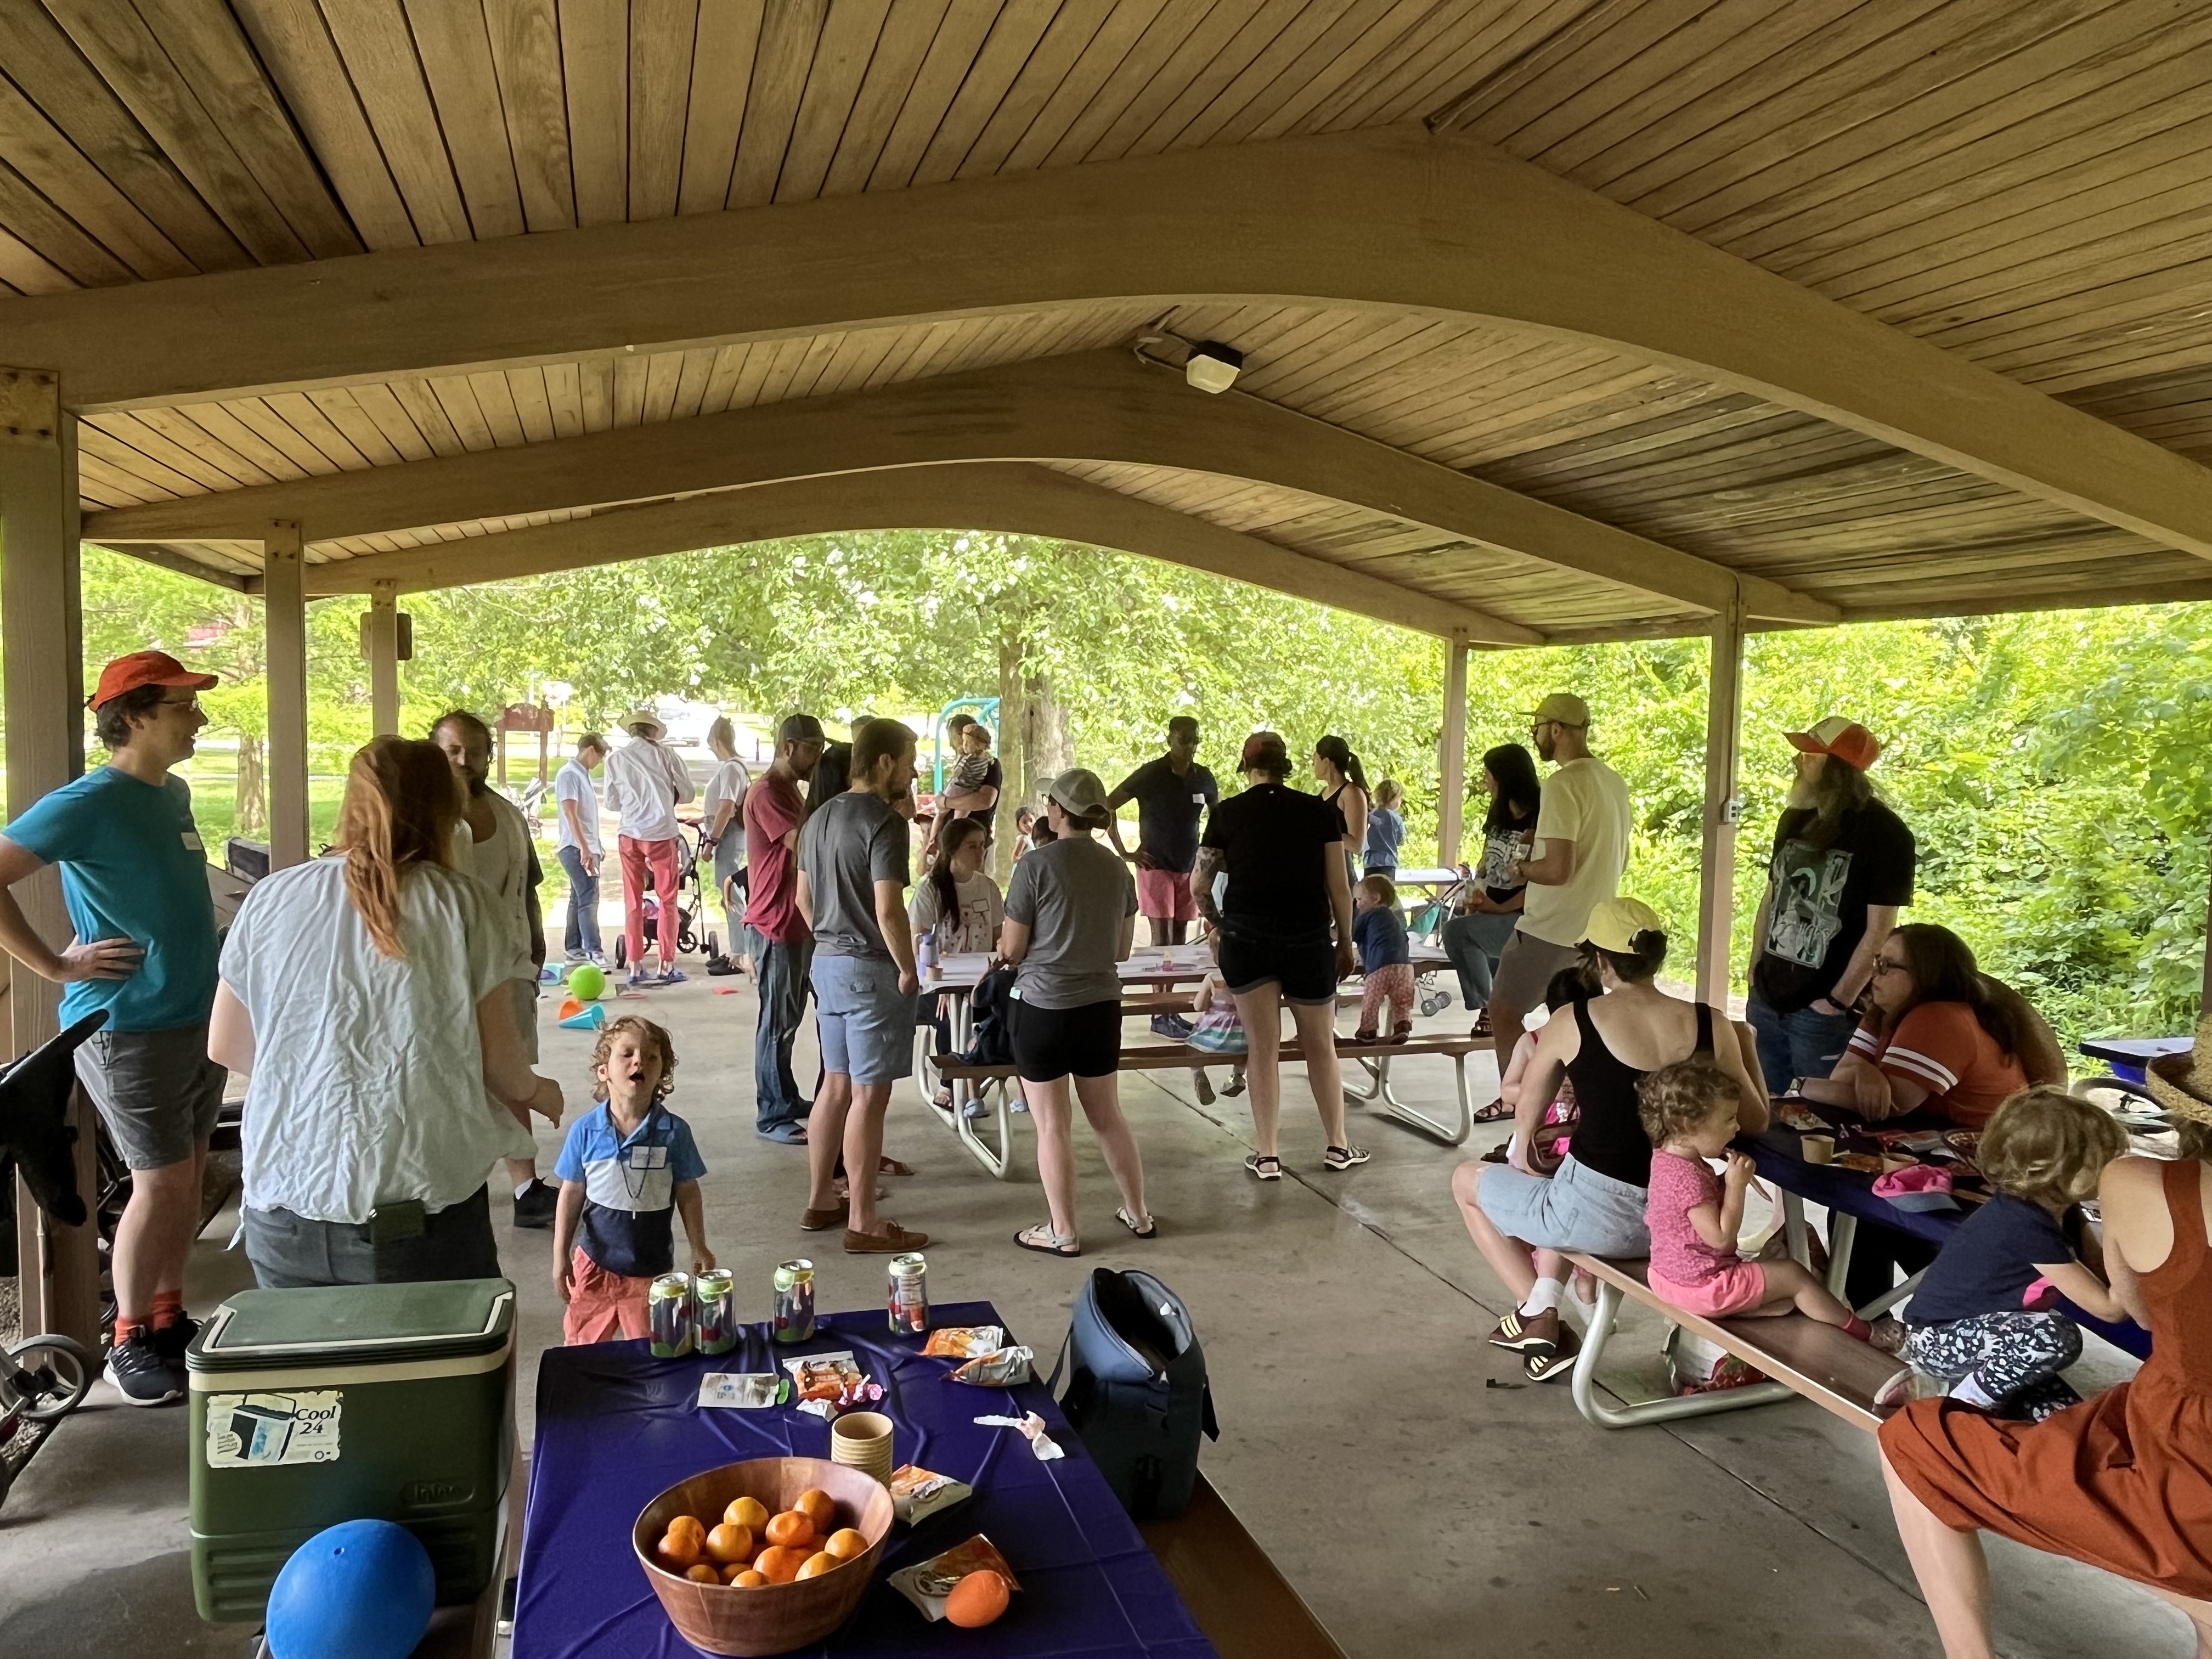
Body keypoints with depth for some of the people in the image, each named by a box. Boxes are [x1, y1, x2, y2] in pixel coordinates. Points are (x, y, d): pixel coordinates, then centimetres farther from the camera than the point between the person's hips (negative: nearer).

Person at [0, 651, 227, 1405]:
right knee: (161, 1181, -3)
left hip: (197, 1017, 7)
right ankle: (129, 1343, 13)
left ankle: (168, 1318, 27)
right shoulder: (88, 803, -16)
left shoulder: (177, 794, 8)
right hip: (130, 1026, -7)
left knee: (189, 1175, 13)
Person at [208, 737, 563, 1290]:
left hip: (285, 1211, 3)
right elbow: (498, 1059, -4)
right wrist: (533, 1091, 17)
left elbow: (225, 1047, 11)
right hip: (422, 1217, -3)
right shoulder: (460, 903, -7)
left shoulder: (270, 899, 1)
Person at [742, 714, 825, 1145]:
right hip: (775, 926, -9)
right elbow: (805, 844, -26)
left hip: (797, 923, 9)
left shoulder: (789, 791, 16)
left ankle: (788, 1099, 25)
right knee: (777, 1023, -3)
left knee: (790, 1018, 15)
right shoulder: (766, 793, -16)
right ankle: (771, 1116, 4)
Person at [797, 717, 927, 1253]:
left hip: (827, 962, 9)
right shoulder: (884, 822, -17)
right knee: (869, 1094, -3)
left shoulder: (820, 818, 11)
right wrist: (908, 970, -12)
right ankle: (863, 1223, 4)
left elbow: (805, 899, 17)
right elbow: (888, 910, -23)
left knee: (836, 1084, 17)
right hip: (870, 968, -9)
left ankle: (821, 1201, 27)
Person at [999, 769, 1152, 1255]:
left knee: (1052, 1126, 6)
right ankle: (1138, 1214, 29)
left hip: (1044, 1007, -5)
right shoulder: (1117, 869, 3)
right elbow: (1122, 949, 11)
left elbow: (1011, 950, -8)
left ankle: (1062, 1232, 14)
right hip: (1101, 1006, 5)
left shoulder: (1037, 865, -13)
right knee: (1108, 1117, 19)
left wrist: (1004, 942, 13)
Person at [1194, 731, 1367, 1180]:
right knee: (1321, 1045, 15)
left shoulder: (1227, 813, 0)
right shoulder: (1319, 811, 0)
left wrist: (1217, 924, 22)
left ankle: (1267, 1156, 11)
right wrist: (1346, 941, 12)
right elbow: (1339, 886, 0)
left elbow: (1199, 886, 5)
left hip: (1247, 938, 0)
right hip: (1308, 939, 0)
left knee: (1262, 1047, 6)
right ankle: (1338, 1146, 26)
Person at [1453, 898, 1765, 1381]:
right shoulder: (1711, 1024, -5)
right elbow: (1755, 1123, 8)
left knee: (1468, 1180, 23)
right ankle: (1544, 1308, 21)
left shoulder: (1572, 1023, -11)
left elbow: (1526, 1116, 6)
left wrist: (1522, 1160, 26)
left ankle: (1537, 1314, 21)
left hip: (1599, 1218, -5)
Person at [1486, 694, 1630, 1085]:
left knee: (1504, 1012, 3)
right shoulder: (1614, 782, 10)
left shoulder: (1563, 785, -20)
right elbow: (1620, 860, 20)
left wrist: (1521, 867, -6)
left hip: (1550, 929, -9)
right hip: (1595, 927, 9)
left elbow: (1557, 869, -26)